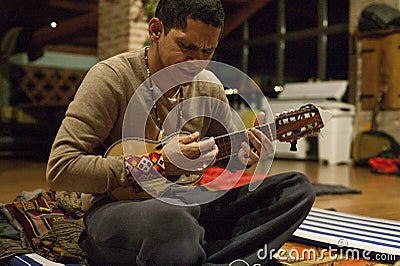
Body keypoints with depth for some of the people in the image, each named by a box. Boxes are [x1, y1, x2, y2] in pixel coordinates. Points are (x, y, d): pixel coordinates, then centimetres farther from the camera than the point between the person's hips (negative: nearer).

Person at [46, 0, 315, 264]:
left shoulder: (209, 88, 6)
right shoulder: (111, 78, -13)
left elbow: (227, 154, 17)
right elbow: (59, 168, -19)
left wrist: (245, 154, -9)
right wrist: (157, 163, -24)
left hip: (187, 205, 7)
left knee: (297, 187, -7)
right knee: (173, 223, -43)